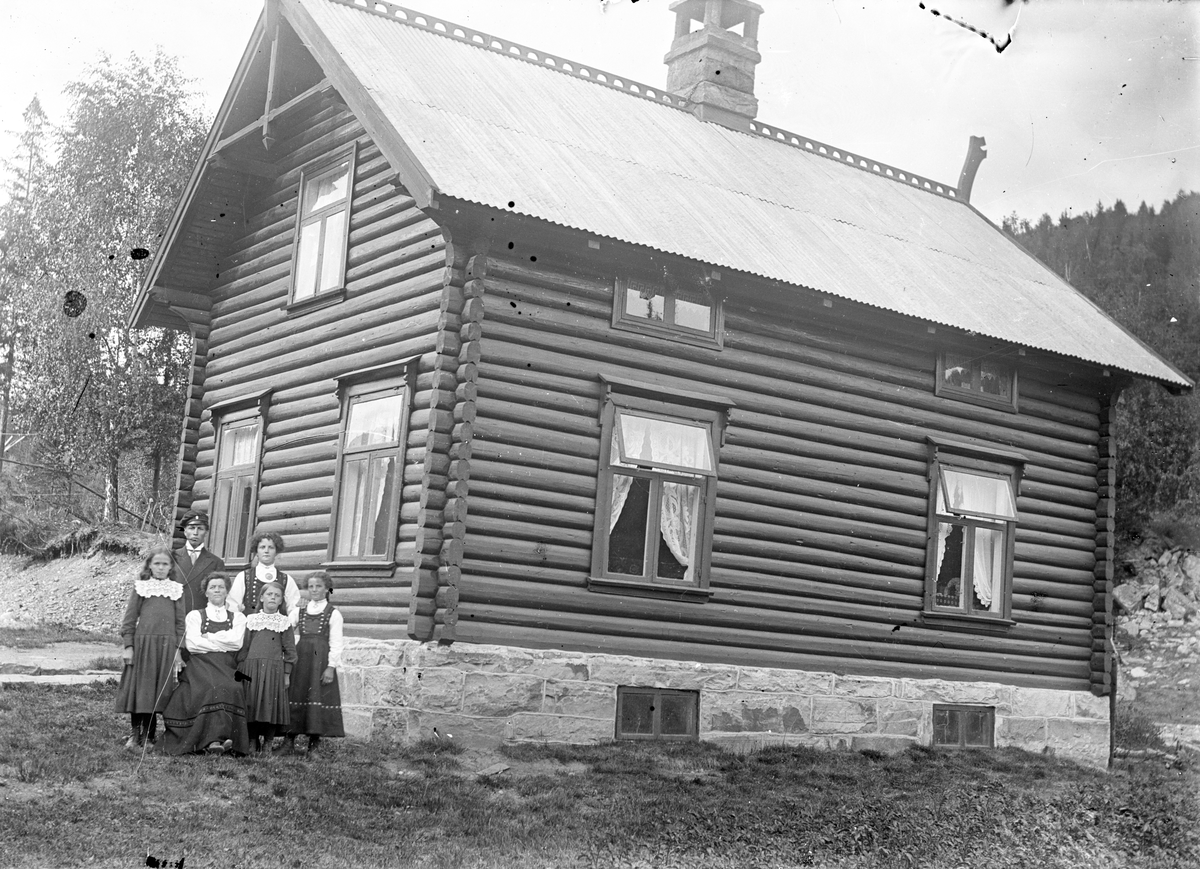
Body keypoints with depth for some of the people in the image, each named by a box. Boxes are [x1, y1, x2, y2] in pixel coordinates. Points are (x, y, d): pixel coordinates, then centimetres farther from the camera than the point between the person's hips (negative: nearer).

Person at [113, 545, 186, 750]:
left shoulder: (176, 590, 8)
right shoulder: (141, 587, 4)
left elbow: (180, 622, 8)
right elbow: (129, 619, 4)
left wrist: (178, 649, 2)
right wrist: (128, 646, -3)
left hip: (166, 646, 1)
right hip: (143, 643, -1)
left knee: (159, 691, 3)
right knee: (138, 688, 0)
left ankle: (148, 735, 12)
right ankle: (134, 733, 10)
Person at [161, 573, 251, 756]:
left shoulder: (238, 617, 19)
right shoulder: (195, 616, 17)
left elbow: (236, 641, 0)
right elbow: (192, 643, 0)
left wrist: (208, 637, 0)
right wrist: (223, 644, -1)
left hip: (227, 666, 1)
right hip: (200, 665, -1)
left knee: (230, 688, -32)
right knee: (213, 687, -34)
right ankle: (214, 738, -39)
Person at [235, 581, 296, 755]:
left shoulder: (284, 622, 5)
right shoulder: (252, 620, 10)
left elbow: (289, 650, 4)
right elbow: (244, 647, 11)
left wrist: (286, 673, -2)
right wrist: (241, 670, 6)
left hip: (275, 669, -1)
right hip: (252, 668, 1)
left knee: (271, 706, -2)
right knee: (252, 705, 1)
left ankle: (267, 744, 7)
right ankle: (253, 742, 10)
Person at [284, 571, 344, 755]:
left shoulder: (333, 614, 5)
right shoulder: (298, 612, 15)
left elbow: (336, 643, -1)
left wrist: (331, 667, -10)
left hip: (321, 660, -3)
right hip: (300, 659, 3)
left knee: (318, 698, -6)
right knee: (295, 695, -2)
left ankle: (314, 743, 0)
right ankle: (290, 740, 2)